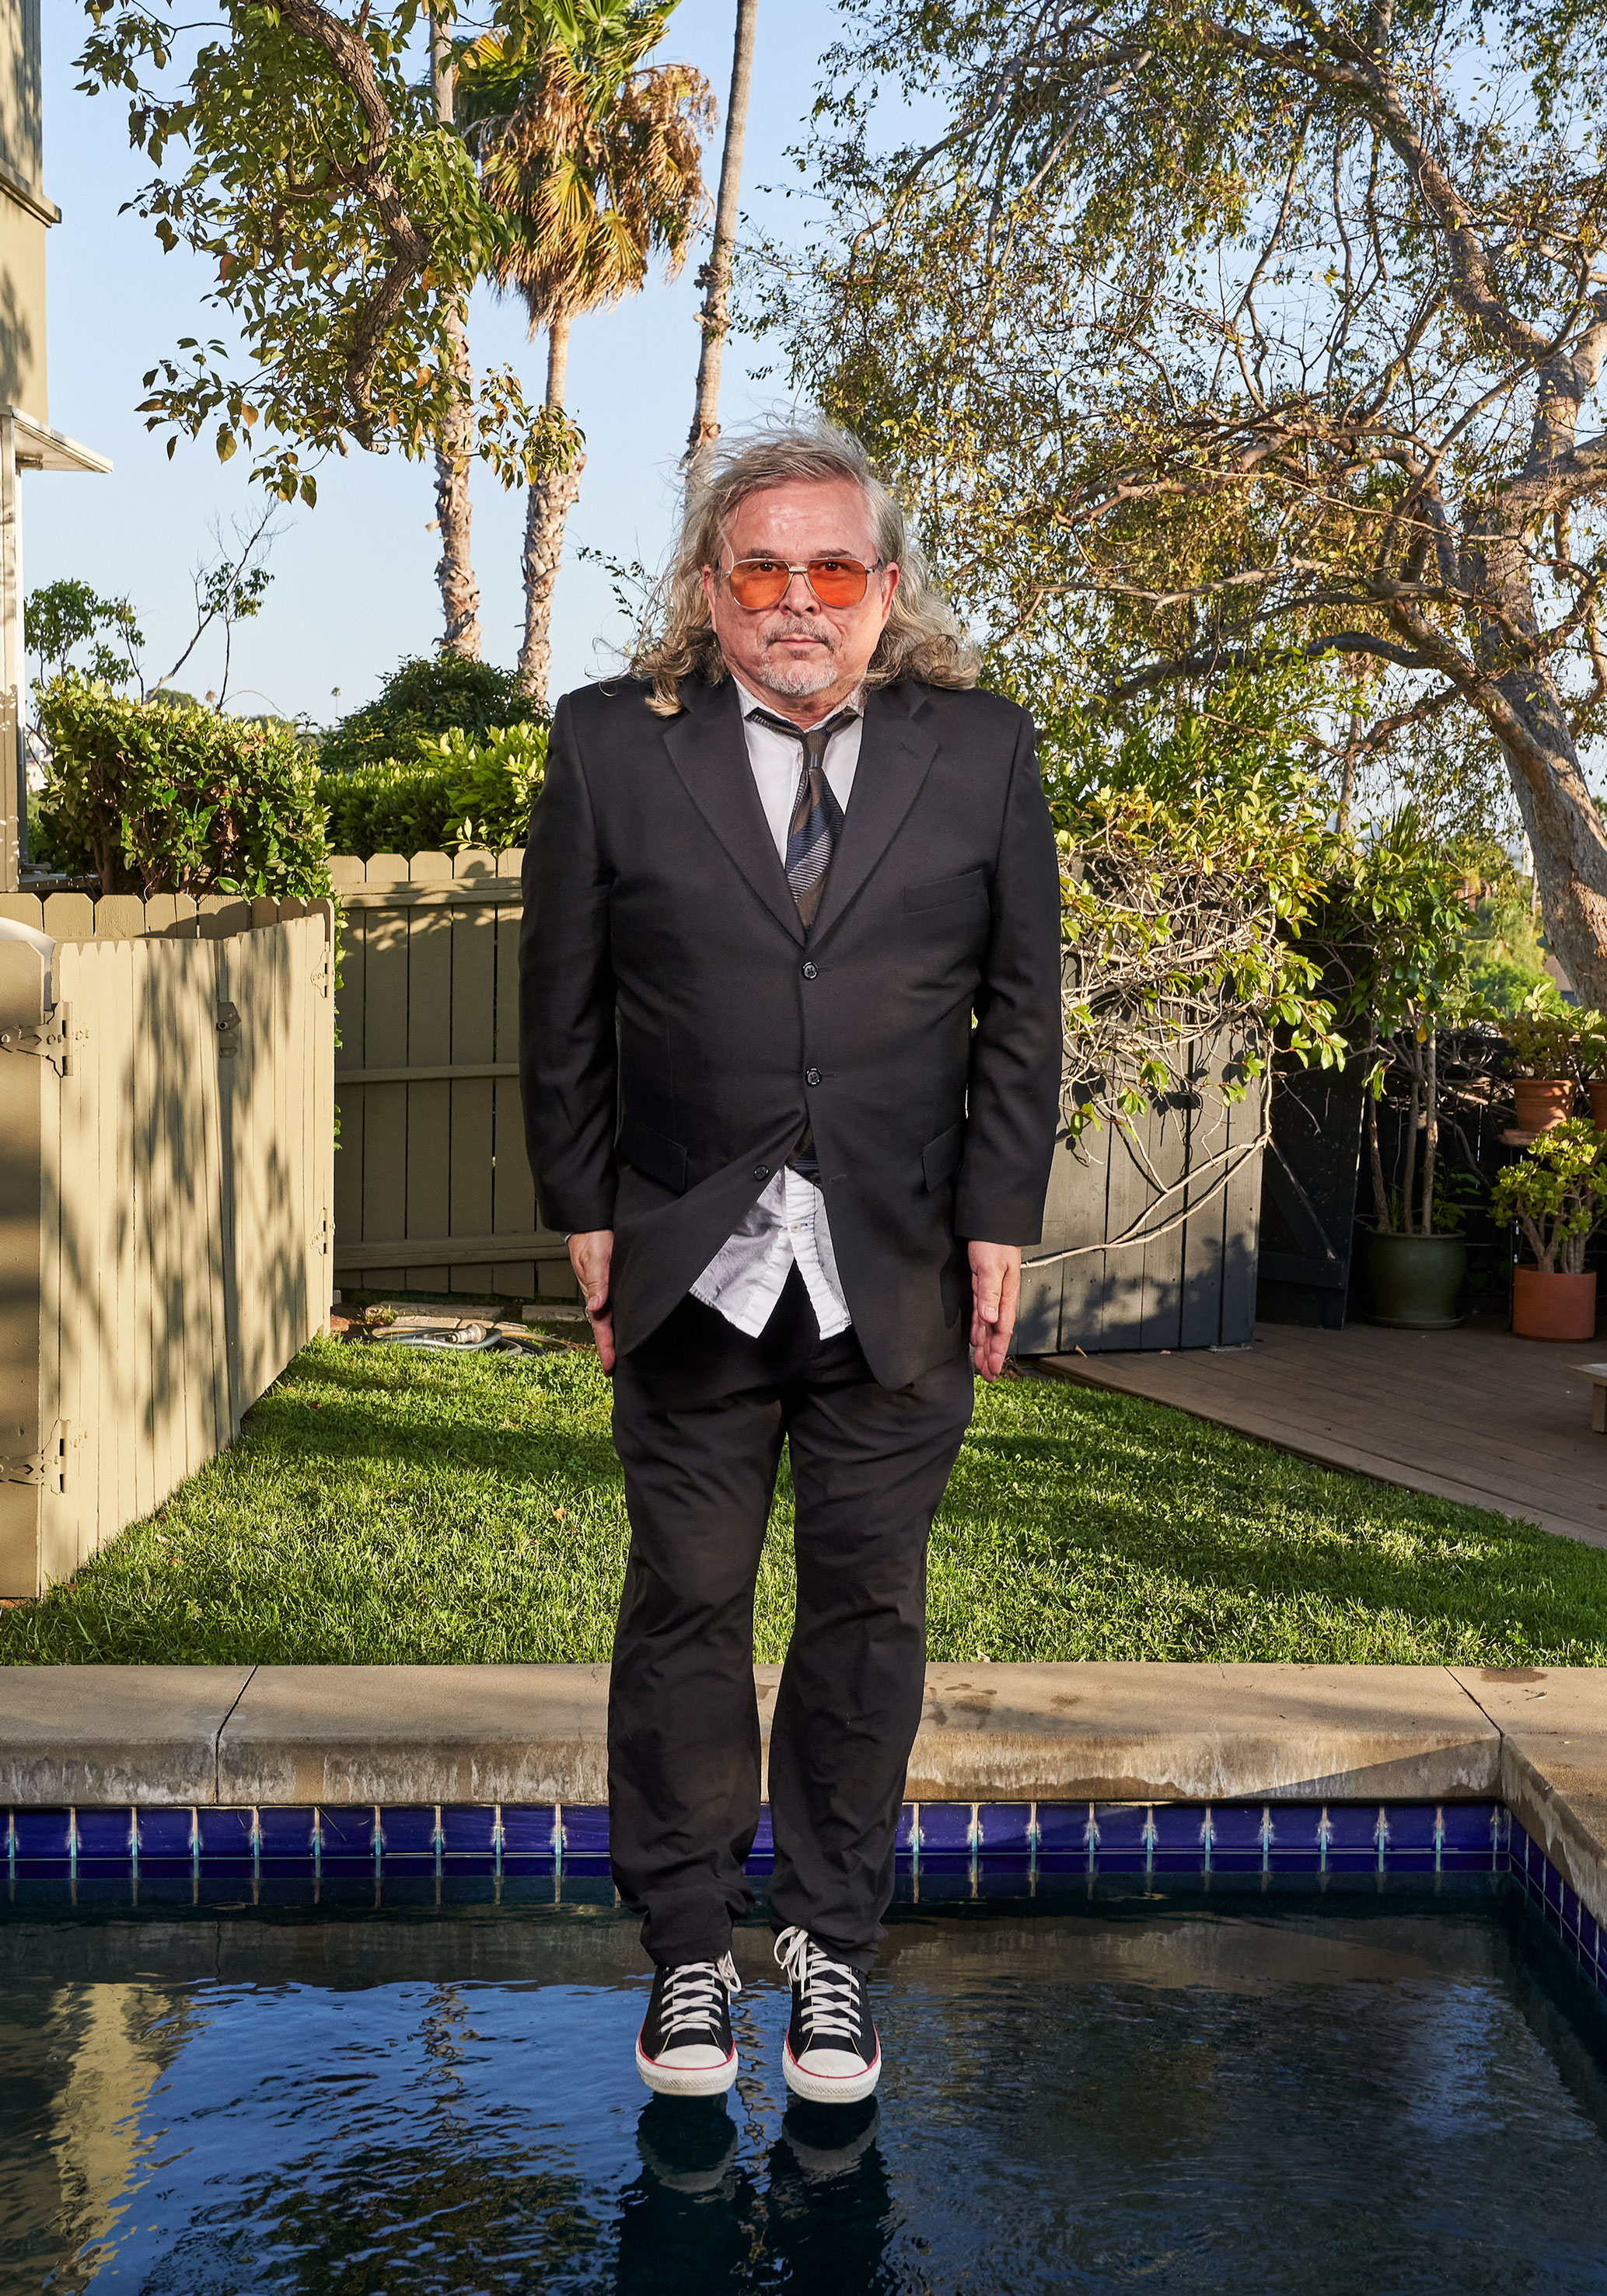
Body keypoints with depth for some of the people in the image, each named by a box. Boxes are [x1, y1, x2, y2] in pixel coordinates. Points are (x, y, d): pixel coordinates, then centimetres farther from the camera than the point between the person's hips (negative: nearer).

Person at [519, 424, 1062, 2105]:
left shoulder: (983, 752, 3)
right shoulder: (610, 746, 1)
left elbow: (1021, 1008, 6)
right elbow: (562, 1010, 4)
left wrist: (1000, 1221, 1)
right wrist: (586, 1215, 1)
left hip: (901, 1271, 1)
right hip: (691, 1268, 0)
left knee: (867, 1606, 8)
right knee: (686, 1602, 7)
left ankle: (834, 1942, 24)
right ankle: (689, 1946, 23)